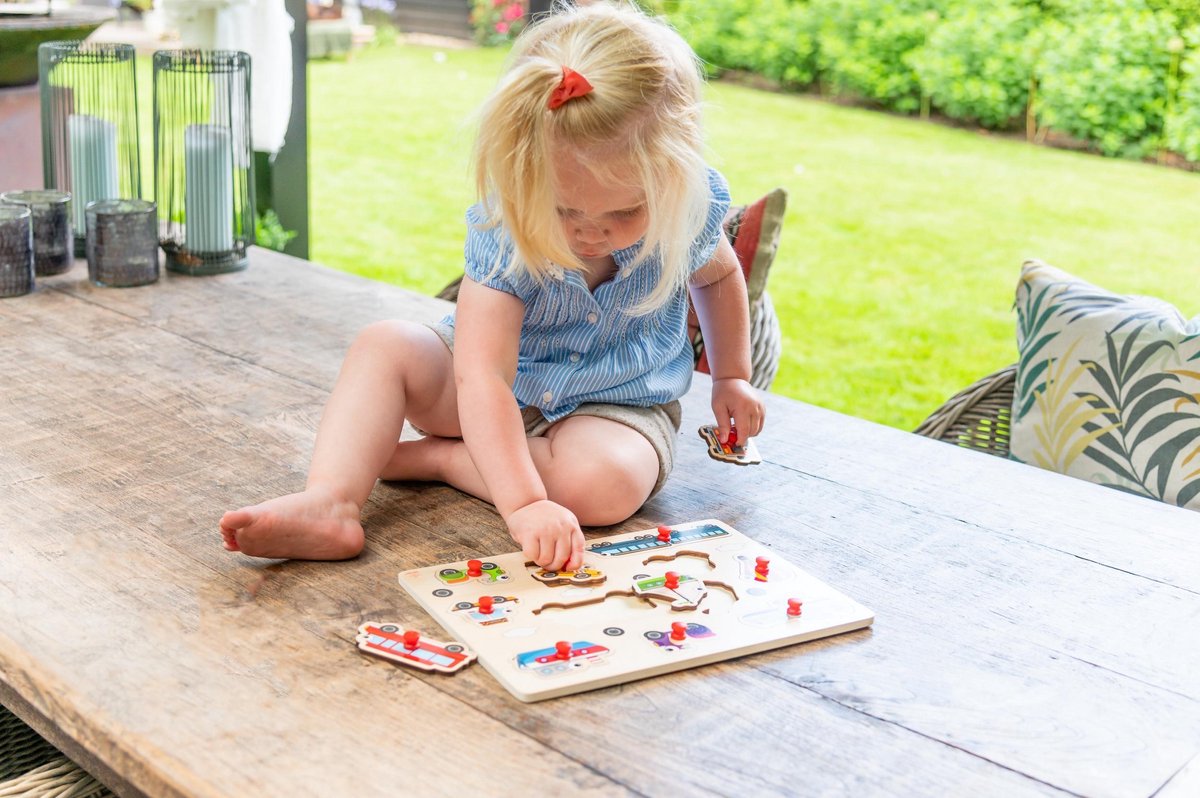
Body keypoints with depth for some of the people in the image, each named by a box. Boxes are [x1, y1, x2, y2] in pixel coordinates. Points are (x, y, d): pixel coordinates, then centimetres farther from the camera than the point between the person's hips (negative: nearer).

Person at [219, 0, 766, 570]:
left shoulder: (690, 208, -21)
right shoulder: (501, 233, -30)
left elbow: (719, 273, 7)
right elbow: (481, 377, -39)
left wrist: (730, 375, 10)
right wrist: (524, 503, -50)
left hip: (614, 405, 0)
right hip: (497, 392, 0)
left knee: (605, 483, -34)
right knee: (383, 346, -21)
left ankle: (433, 457, -18)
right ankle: (329, 504, -35)